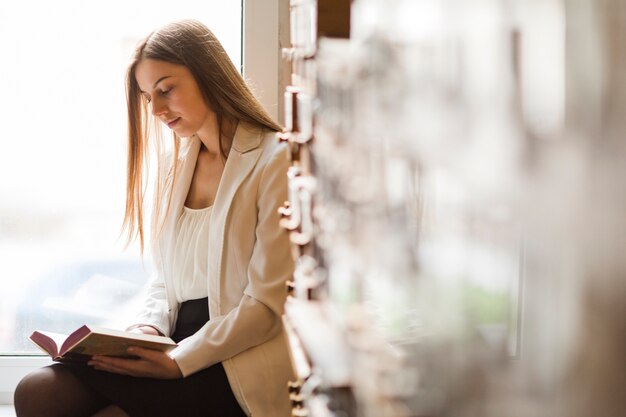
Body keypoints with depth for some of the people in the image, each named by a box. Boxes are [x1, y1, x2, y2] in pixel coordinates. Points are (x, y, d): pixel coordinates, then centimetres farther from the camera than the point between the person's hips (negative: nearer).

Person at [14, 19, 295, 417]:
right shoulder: (175, 163, 16)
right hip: (177, 345, 7)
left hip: (237, 364, -7)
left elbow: (268, 303, -12)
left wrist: (179, 362, -17)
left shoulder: (275, 162, -8)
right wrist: (149, 328, -1)